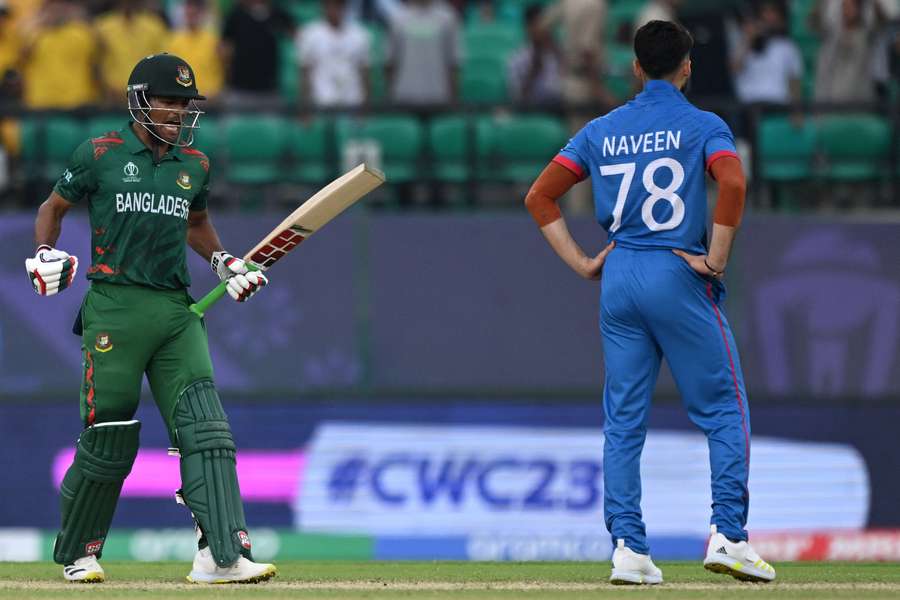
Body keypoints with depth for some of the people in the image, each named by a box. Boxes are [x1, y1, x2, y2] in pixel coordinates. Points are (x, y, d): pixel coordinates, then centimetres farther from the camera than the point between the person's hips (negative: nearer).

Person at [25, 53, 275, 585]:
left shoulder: (194, 164, 14)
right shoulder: (100, 155, 2)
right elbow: (54, 208, 14)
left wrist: (225, 262, 17)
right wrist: (45, 253, -3)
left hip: (177, 311, 4)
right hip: (114, 307, -4)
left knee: (206, 429, -11)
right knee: (110, 437, -2)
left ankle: (222, 555, -18)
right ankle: (78, 554, 18)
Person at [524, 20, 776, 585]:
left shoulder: (601, 131, 11)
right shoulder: (702, 125, -2)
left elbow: (539, 196, 10)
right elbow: (732, 183, -21)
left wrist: (581, 262, 10)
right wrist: (717, 259, -13)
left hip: (617, 279, 4)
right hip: (679, 278, -4)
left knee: (624, 421, 7)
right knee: (725, 408, 3)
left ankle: (628, 547, 2)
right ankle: (728, 535, -7)